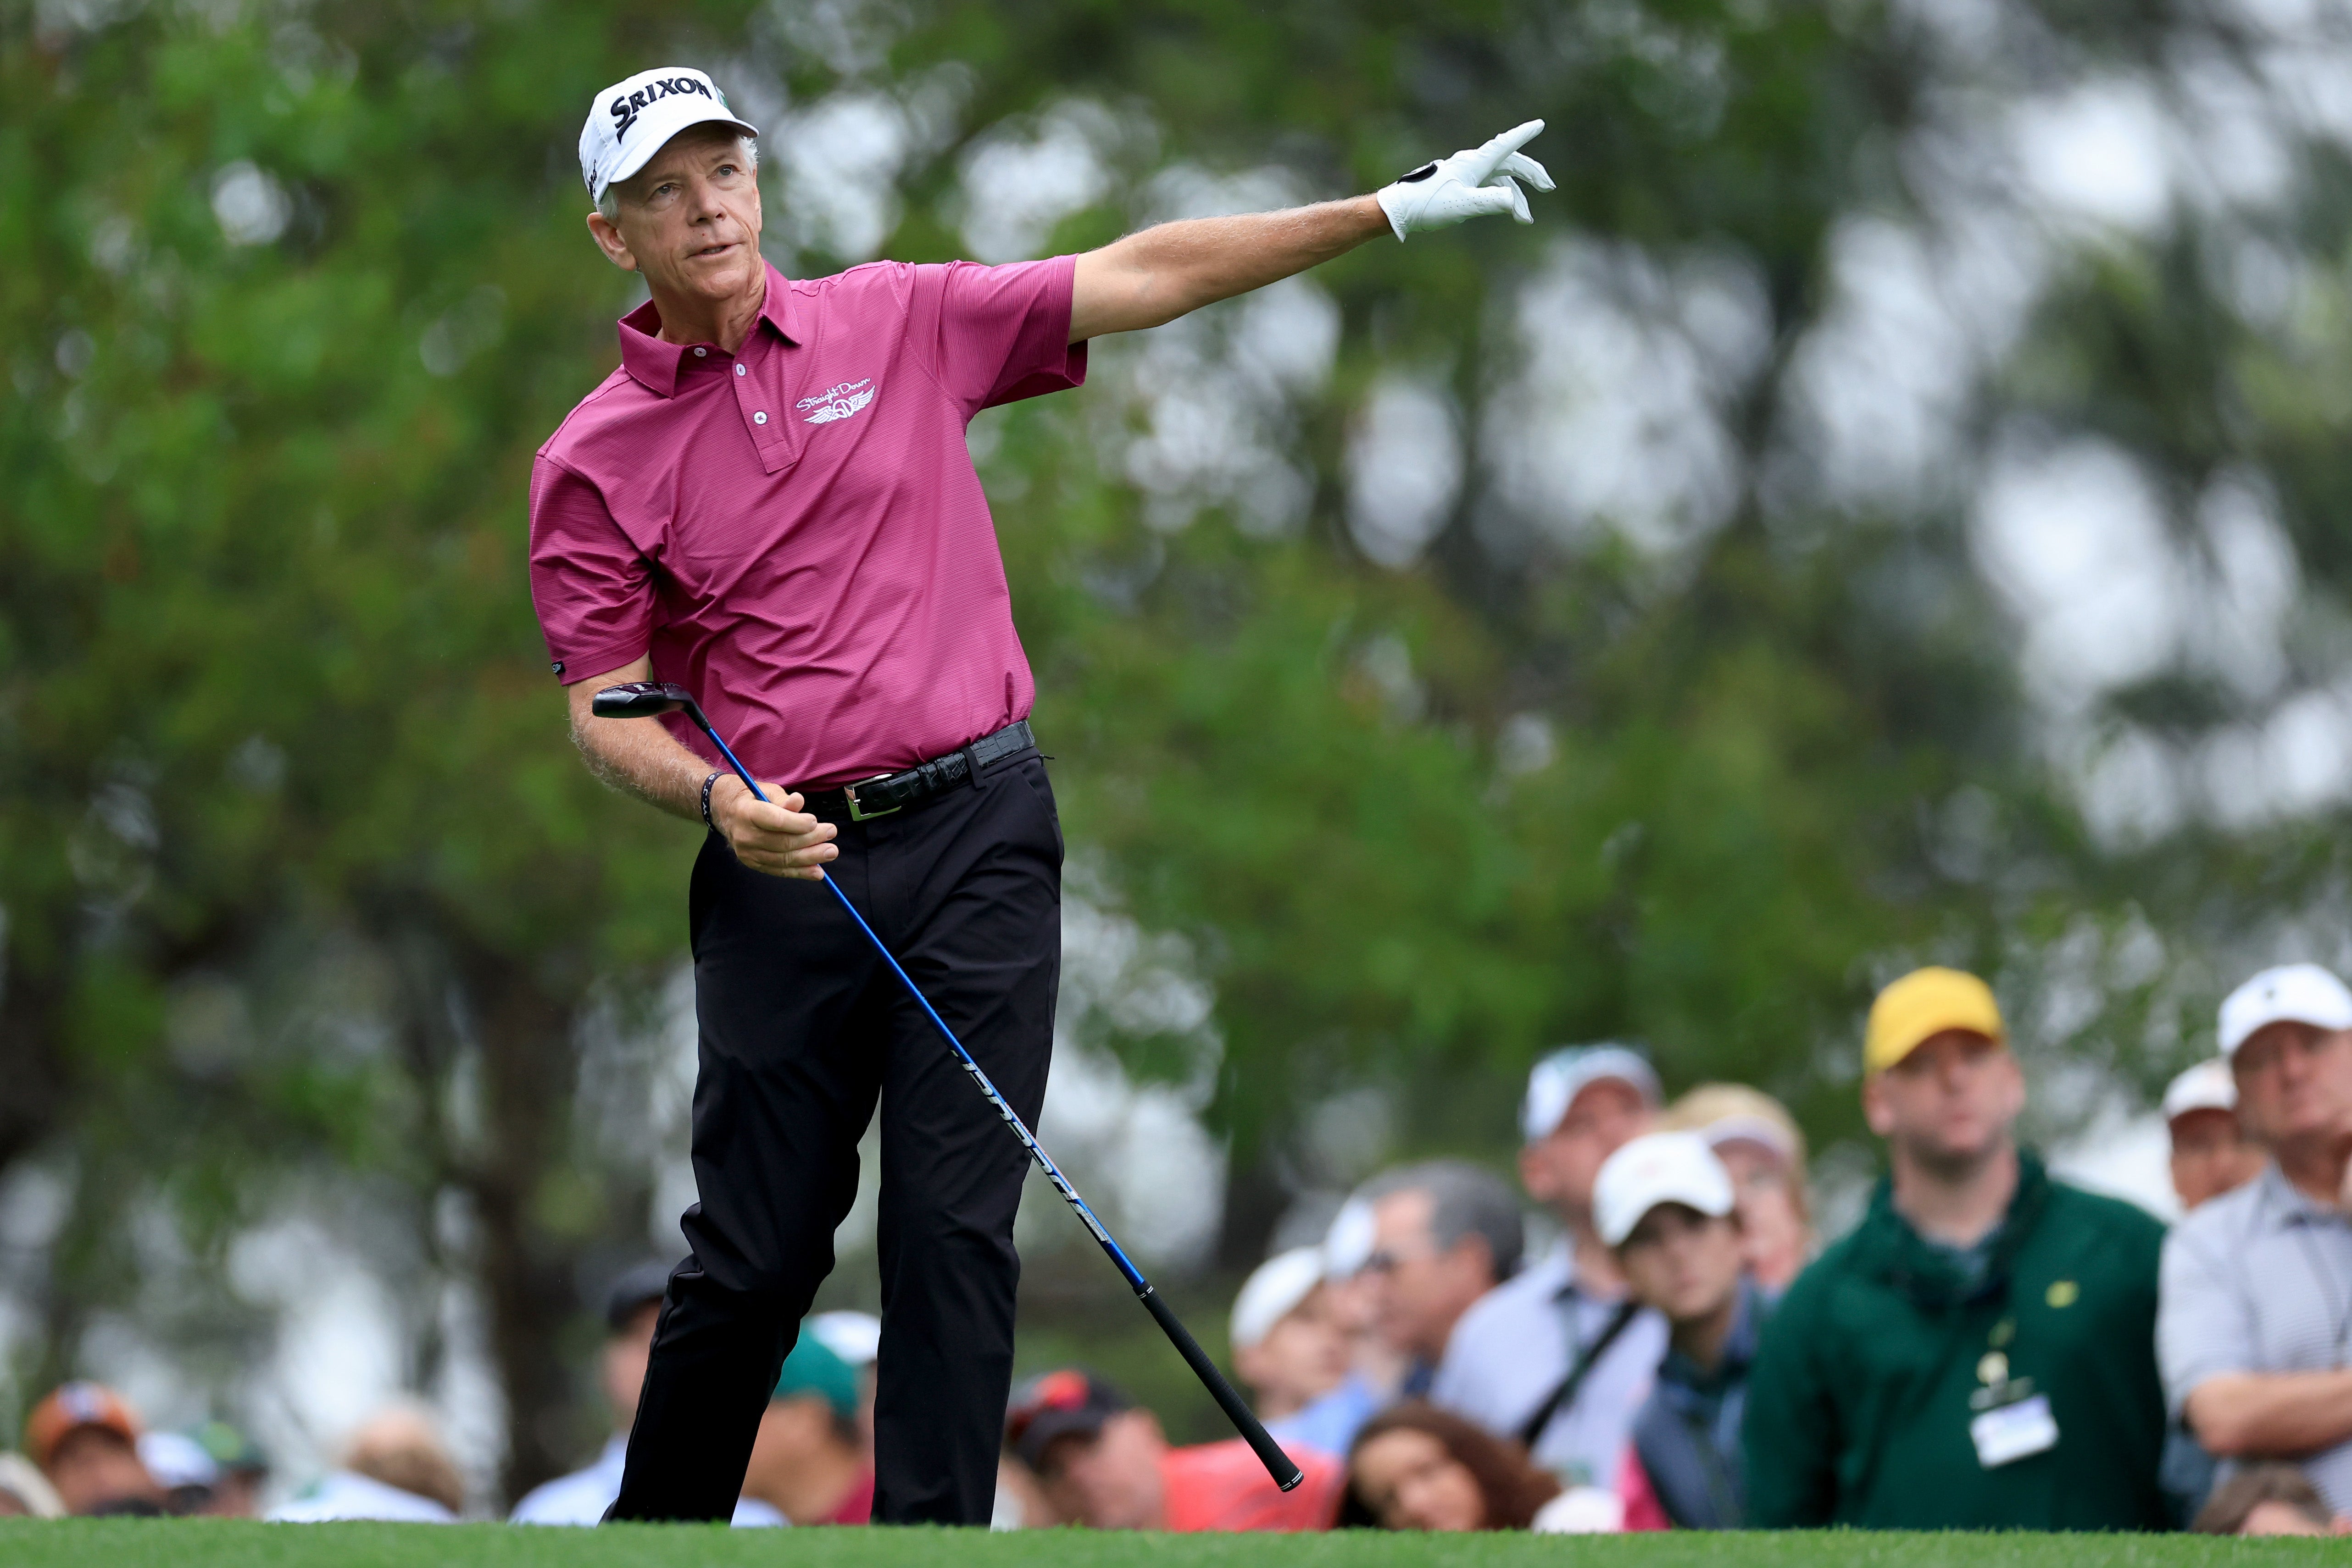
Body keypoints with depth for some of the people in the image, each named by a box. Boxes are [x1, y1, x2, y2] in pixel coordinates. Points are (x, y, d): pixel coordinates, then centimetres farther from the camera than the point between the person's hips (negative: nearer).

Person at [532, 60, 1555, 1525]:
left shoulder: (900, 322, 7)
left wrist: (1395, 208, 3)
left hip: (977, 837, 1)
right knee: (758, 1252, -1)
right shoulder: (594, 461, 2)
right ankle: (655, 1531, 16)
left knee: (956, 1229, -5)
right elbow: (605, 710, 1)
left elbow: (1145, 278, 7)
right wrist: (715, 799, -19)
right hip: (783, 865, -1)